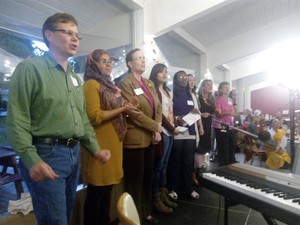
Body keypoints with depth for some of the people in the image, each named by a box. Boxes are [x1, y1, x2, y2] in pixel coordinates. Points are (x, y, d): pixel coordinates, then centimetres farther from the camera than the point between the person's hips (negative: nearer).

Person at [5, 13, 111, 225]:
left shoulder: (75, 77, 16)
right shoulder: (30, 68, -7)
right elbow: (17, 120, -13)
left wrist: (95, 149, 13)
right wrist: (32, 160, -20)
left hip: (74, 153, 8)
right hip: (46, 153, -7)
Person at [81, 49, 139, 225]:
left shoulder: (109, 84, 19)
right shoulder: (91, 84, -9)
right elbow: (94, 116, -18)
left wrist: (126, 109, 5)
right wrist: (122, 109, -14)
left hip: (113, 142, 9)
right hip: (100, 144, -9)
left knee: (108, 186, 16)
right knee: (97, 190, 0)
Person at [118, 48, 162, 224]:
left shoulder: (150, 83, 16)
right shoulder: (125, 83, -8)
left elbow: (158, 107, 10)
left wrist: (157, 131, -3)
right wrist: (155, 127, -11)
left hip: (150, 138, 7)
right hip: (135, 139, -7)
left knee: (148, 178, 17)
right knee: (135, 181, 4)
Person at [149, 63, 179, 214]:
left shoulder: (167, 91, 20)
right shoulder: (153, 90, -7)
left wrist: (175, 125, 4)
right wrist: (171, 128, -10)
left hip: (170, 131, 8)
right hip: (161, 131, -8)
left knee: (164, 165, 13)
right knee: (158, 166, -2)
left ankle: (163, 195, 22)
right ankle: (156, 199, 9)